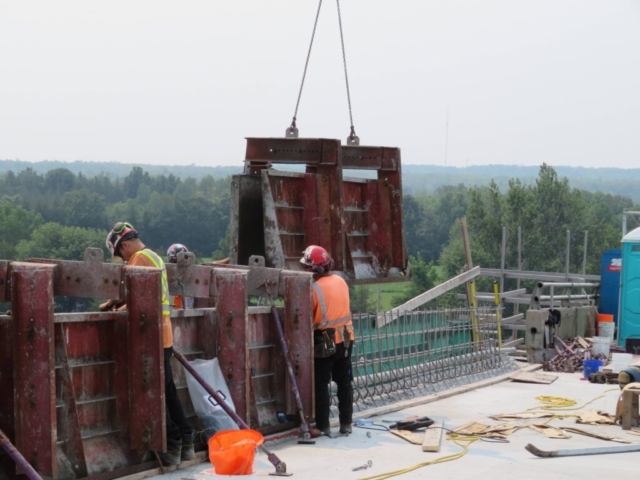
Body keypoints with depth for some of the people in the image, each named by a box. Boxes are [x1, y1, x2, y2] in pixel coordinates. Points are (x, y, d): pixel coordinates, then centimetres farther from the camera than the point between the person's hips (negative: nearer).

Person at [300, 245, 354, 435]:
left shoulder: (315, 288, -17)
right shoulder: (341, 281, 3)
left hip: (325, 342, -6)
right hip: (346, 338, 6)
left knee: (321, 385, 3)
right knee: (344, 382, 12)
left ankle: (323, 426, 4)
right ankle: (346, 423, 16)